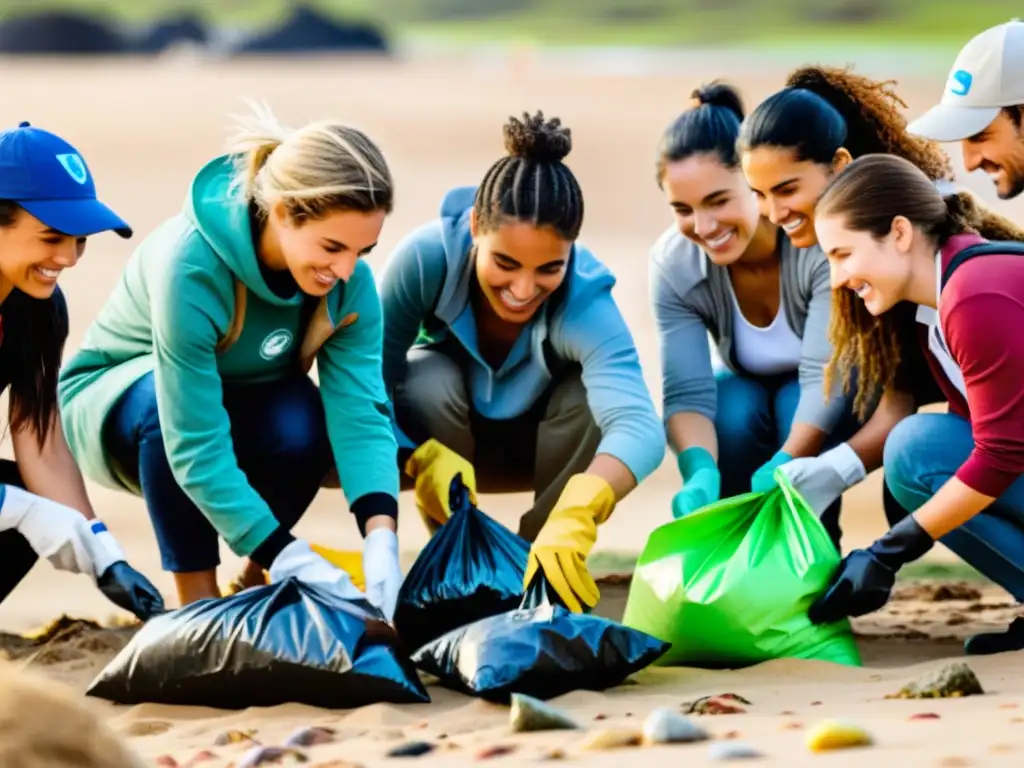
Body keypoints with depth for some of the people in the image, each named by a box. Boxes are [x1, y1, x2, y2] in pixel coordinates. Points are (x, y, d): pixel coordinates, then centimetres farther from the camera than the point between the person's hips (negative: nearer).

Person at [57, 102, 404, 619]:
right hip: (115, 403, -4)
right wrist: (290, 559, -43)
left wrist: (381, 547, -44)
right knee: (163, 404, -38)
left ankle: (254, 585, -3)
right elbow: (195, 447, -39)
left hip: (240, 409, 4)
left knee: (302, 419, -30)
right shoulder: (190, 265, -37)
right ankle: (198, 605, -23)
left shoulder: (349, 279, -21)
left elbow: (360, 412, -28)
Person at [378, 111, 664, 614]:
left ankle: (549, 574, -12)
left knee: (593, 396, -31)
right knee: (429, 379, -32)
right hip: (444, 435, 0)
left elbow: (638, 425, -53)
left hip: (546, 438, 0)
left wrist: (574, 516, -73)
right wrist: (424, 458, -51)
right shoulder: (426, 256, -35)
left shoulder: (585, 300, -37)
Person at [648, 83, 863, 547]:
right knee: (731, 413, -32)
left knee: (796, 405, -35)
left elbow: (826, 378, -40)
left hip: (840, 398, -2)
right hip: (750, 391, 2)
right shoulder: (673, 263, -23)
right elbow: (687, 390, -30)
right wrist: (700, 471, -52)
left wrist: (778, 473, -56)